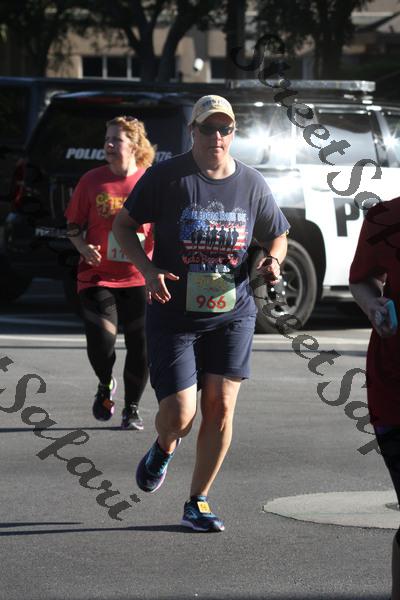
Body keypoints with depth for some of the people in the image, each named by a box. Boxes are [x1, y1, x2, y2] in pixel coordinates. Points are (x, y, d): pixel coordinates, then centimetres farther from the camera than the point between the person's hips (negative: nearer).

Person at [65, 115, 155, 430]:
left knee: (141, 348, 0)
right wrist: (84, 247, -10)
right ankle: (106, 385, 20)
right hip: (98, 277, 0)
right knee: (101, 342, -13)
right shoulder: (92, 181, 1)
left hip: (139, 278, 0)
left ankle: (132, 407, 20)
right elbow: (73, 224, 10)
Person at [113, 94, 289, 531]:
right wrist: (147, 269, -14)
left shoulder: (251, 184, 3)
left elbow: (277, 235, 18)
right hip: (173, 316, -3)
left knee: (220, 409, -3)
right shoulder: (166, 177, -6)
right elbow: (123, 225, 2)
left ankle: (198, 502, 13)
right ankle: (164, 448, 29)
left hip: (232, 315, 3)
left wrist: (273, 260, -5)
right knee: (179, 414, -10)